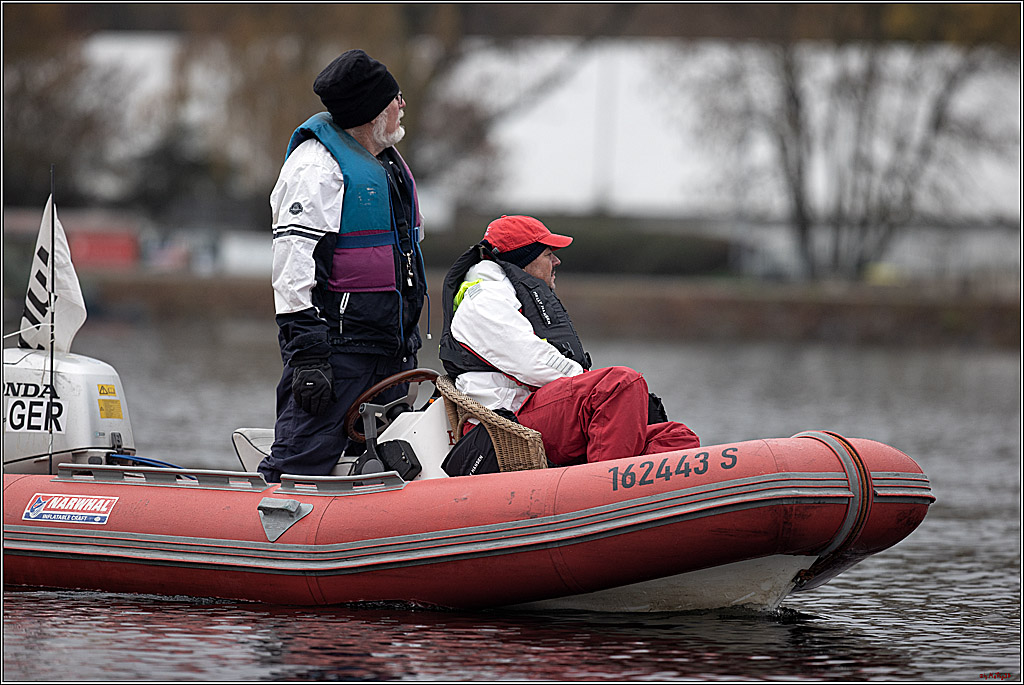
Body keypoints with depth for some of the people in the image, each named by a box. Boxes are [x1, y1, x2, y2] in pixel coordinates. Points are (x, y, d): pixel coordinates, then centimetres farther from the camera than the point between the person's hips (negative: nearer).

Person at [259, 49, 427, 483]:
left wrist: (408, 342, 25)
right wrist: (307, 354, -23)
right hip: (338, 342, -9)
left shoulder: (389, 162, 18)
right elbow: (296, 266, -17)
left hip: (393, 348, 9)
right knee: (301, 462, -14)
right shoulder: (317, 166, -12)